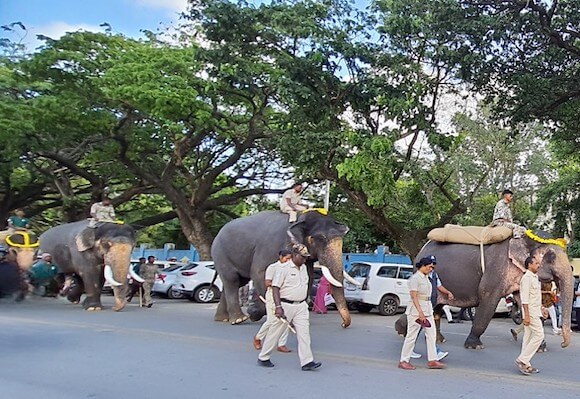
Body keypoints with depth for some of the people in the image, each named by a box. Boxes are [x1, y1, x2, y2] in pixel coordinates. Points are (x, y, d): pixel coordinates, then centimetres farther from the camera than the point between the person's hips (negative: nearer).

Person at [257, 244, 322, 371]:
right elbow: (275, 288, -15)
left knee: (304, 333, -2)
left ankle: (307, 362, -3)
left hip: (301, 306, 6)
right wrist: (278, 306, -23)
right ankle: (263, 358, 19)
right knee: (275, 333, 4)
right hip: (286, 305, -6)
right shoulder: (284, 269, -11)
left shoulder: (303, 268, 12)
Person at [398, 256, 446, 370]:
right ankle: (404, 361, 7)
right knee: (412, 336, -2)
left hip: (428, 309, 9)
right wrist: (420, 312, -26)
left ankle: (432, 360, 12)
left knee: (431, 334, 7)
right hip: (416, 310, -9)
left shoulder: (426, 277, 13)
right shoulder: (415, 278, -14)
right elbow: (414, 297, -20)